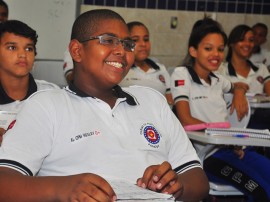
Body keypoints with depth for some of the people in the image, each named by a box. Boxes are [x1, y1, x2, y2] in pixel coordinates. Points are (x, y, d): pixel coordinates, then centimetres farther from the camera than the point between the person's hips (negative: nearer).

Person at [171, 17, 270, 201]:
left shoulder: (216, 79, 19)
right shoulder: (182, 75, 0)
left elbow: (238, 86, 42)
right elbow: (186, 120, -9)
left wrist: (239, 92, 17)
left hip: (230, 148, 7)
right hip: (204, 153, -7)